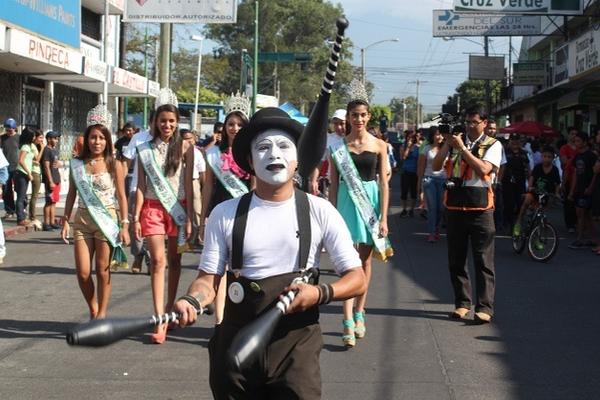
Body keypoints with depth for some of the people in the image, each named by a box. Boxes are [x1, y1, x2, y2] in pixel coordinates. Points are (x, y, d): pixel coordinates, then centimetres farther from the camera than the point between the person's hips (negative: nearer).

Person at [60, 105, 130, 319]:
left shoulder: (113, 165, -3)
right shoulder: (77, 164, 4)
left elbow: (122, 197, -2)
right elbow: (71, 194, 10)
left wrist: (124, 225, -6)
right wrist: (65, 221, 7)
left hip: (106, 220, -2)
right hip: (82, 220, 2)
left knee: (102, 271, 1)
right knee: (83, 272, 0)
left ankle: (102, 314, 15)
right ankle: (93, 310, 22)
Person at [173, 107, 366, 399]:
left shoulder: (319, 212, -2)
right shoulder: (225, 214, 0)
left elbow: (356, 279, 0)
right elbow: (208, 279, 3)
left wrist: (321, 293, -19)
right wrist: (192, 301, -19)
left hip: (297, 343, -1)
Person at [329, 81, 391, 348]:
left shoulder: (379, 145, 3)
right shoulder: (338, 146, 3)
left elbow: (384, 183, 1)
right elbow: (334, 184, 5)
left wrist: (383, 218, -5)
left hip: (371, 201, 1)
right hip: (347, 203, -1)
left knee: (365, 260, 10)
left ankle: (359, 312, 25)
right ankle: (348, 323, -12)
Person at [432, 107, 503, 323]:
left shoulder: (493, 145, 1)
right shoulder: (456, 142, 11)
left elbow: (483, 169, -16)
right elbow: (436, 166, 2)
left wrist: (462, 148, -15)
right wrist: (447, 144, -9)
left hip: (480, 207, -4)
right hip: (455, 206, 4)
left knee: (483, 260, -3)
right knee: (456, 259, 9)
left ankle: (485, 307, -1)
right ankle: (462, 303, 19)